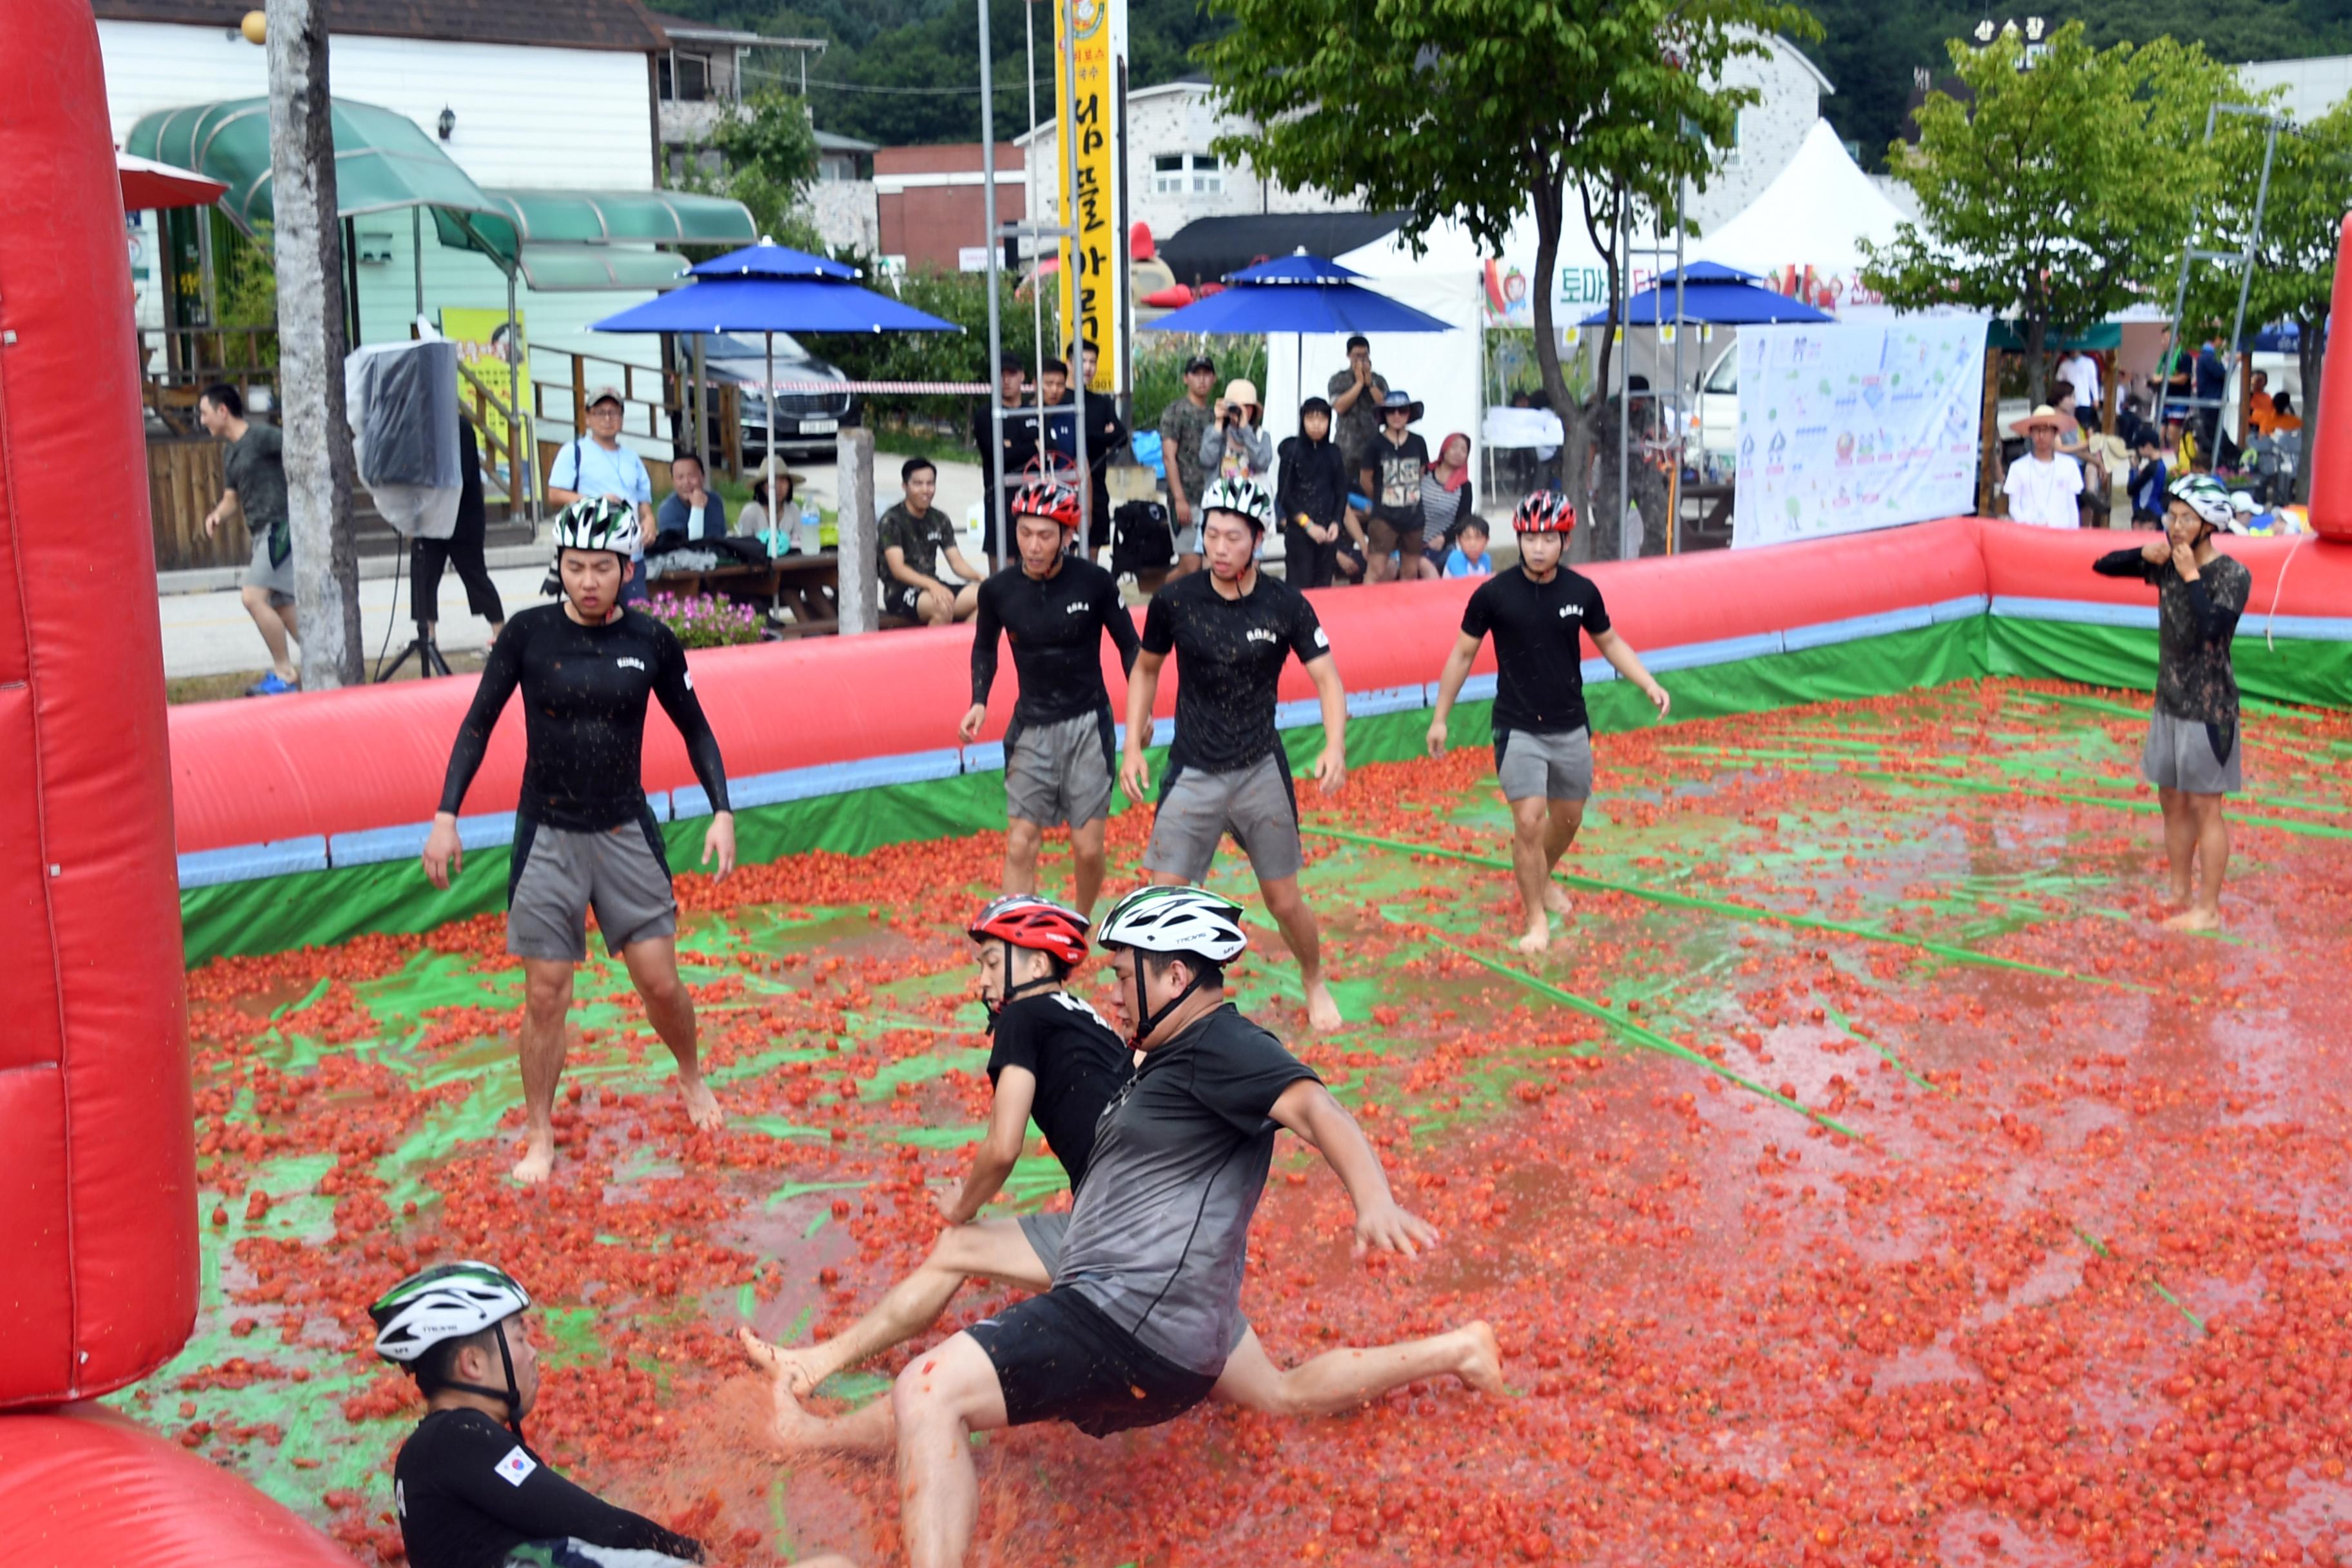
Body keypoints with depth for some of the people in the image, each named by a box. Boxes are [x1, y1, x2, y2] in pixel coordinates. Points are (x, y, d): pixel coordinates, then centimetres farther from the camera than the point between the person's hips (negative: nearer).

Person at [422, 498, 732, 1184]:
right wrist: (445, 817, -5)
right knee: (545, 996, 3)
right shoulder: (528, 633, -7)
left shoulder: (652, 642, -4)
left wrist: (722, 811, -3)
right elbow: (479, 724, 0)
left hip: (626, 831, 1)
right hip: (547, 837, -1)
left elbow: (694, 728, 7)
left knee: (661, 983, 2)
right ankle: (540, 1137, 19)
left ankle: (691, 1077, 33)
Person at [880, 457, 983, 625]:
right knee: (943, 606, -37)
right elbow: (898, 569, -16)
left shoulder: (939, 520, 14)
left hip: (933, 588, 6)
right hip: (900, 593, -6)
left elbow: (957, 562, 11)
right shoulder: (892, 521, -6)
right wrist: (932, 585, -33)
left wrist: (980, 578, -12)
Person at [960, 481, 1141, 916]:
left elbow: (1128, 645, 1)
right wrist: (979, 702, 0)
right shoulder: (997, 590, -7)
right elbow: (984, 647, 13)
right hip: (1031, 728, 2)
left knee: (1088, 848, 0)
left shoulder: (1093, 581, -13)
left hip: (1087, 724, -2)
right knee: (1020, 847, -3)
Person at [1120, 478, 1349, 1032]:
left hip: (1261, 772, 0)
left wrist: (1335, 746, -25)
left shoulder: (1286, 605, -8)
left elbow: (1327, 679, -7)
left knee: (1284, 901, 10)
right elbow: (1145, 670, 9)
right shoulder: (1175, 600, -6)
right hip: (1192, 773, 0)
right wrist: (1133, 747, 2)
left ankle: (1315, 986, 37)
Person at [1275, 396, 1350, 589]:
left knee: (1323, 585, 5)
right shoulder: (1292, 450, -4)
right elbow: (1284, 494, -5)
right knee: (1299, 585, -6)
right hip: (1298, 530, -4)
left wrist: (1336, 523, -4)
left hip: (1328, 531, 4)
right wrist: (1307, 524, -9)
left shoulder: (1333, 452, 7)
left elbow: (1342, 492, 10)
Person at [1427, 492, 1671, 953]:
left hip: (1571, 728, 3)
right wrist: (1440, 718, 1)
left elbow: (1610, 643, 10)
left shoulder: (1582, 591, -5)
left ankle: (1542, 879, 45)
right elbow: (1463, 655, -1)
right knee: (1529, 821, -11)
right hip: (1518, 729, -3)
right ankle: (1535, 917, 6)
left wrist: (1649, 685, -2)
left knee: (1568, 818, 16)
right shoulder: (1494, 594, -12)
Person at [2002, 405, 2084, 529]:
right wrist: (2025, 523, -12)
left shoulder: (2069, 466, 9)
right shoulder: (2019, 467, 6)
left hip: (2060, 528, 1)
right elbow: (2014, 506, 5)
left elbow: (2072, 505, 12)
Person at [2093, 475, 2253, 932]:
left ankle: (2208, 909, 9)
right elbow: (2102, 566, 8)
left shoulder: (2232, 575, -15)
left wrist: (2192, 577, -24)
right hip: (2170, 701, 7)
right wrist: (2145, 554, -8)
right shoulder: (2167, 564, 2)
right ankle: (2180, 892, 28)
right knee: (2172, 802, 15)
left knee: (2204, 807, 0)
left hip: (2209, 707, -7)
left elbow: (2210, 629, -29)